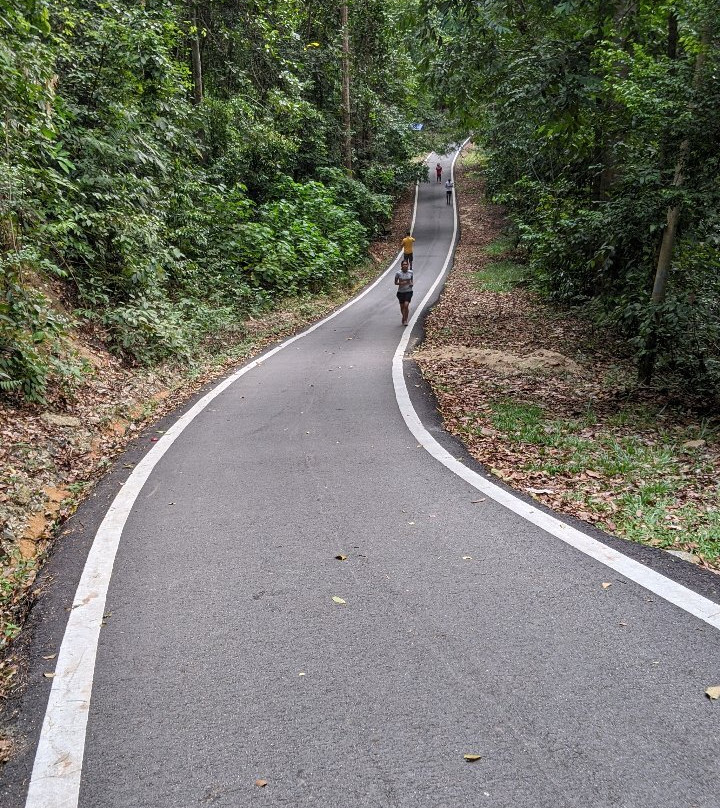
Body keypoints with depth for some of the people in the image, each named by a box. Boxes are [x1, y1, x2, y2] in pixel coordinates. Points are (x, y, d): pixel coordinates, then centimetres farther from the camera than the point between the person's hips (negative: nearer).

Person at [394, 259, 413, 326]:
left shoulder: (410, 272, -2)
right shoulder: (398, 273, -10)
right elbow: (395, 283, -2)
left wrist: (412, 283, -4)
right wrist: (401, 283, -20)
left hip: (408, 291, 0)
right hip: (401, 292, 0)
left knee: (406, 305, -16)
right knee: (402, 306, 10)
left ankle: (405, 320, -3)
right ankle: (403, 318, 36)